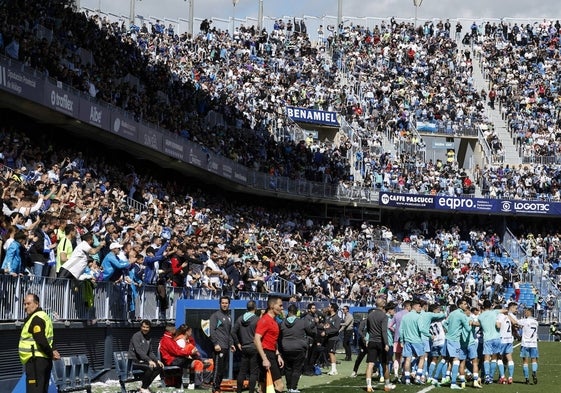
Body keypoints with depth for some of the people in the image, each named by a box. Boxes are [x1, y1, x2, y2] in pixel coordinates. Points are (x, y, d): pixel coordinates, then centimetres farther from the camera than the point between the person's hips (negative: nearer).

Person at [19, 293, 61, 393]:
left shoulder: (36, 318, -15)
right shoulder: (44, 316, 18)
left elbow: (41, 340, -23)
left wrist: (50, 353, -13)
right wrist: (52, 351, 6)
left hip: (35, 360, -10)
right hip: (45, 360, 10)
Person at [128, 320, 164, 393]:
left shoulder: (148, 338, 14)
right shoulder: (136, 336, -13)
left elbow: (150, 352, 17)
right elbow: (139, 351, -25)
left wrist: (157, 360, -1)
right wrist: (149, 360, -34)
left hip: (143, 361, 8)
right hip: (134, 361, -8)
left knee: (159, 367, -7)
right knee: (150, 367, -31)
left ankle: (145, 385, 1)